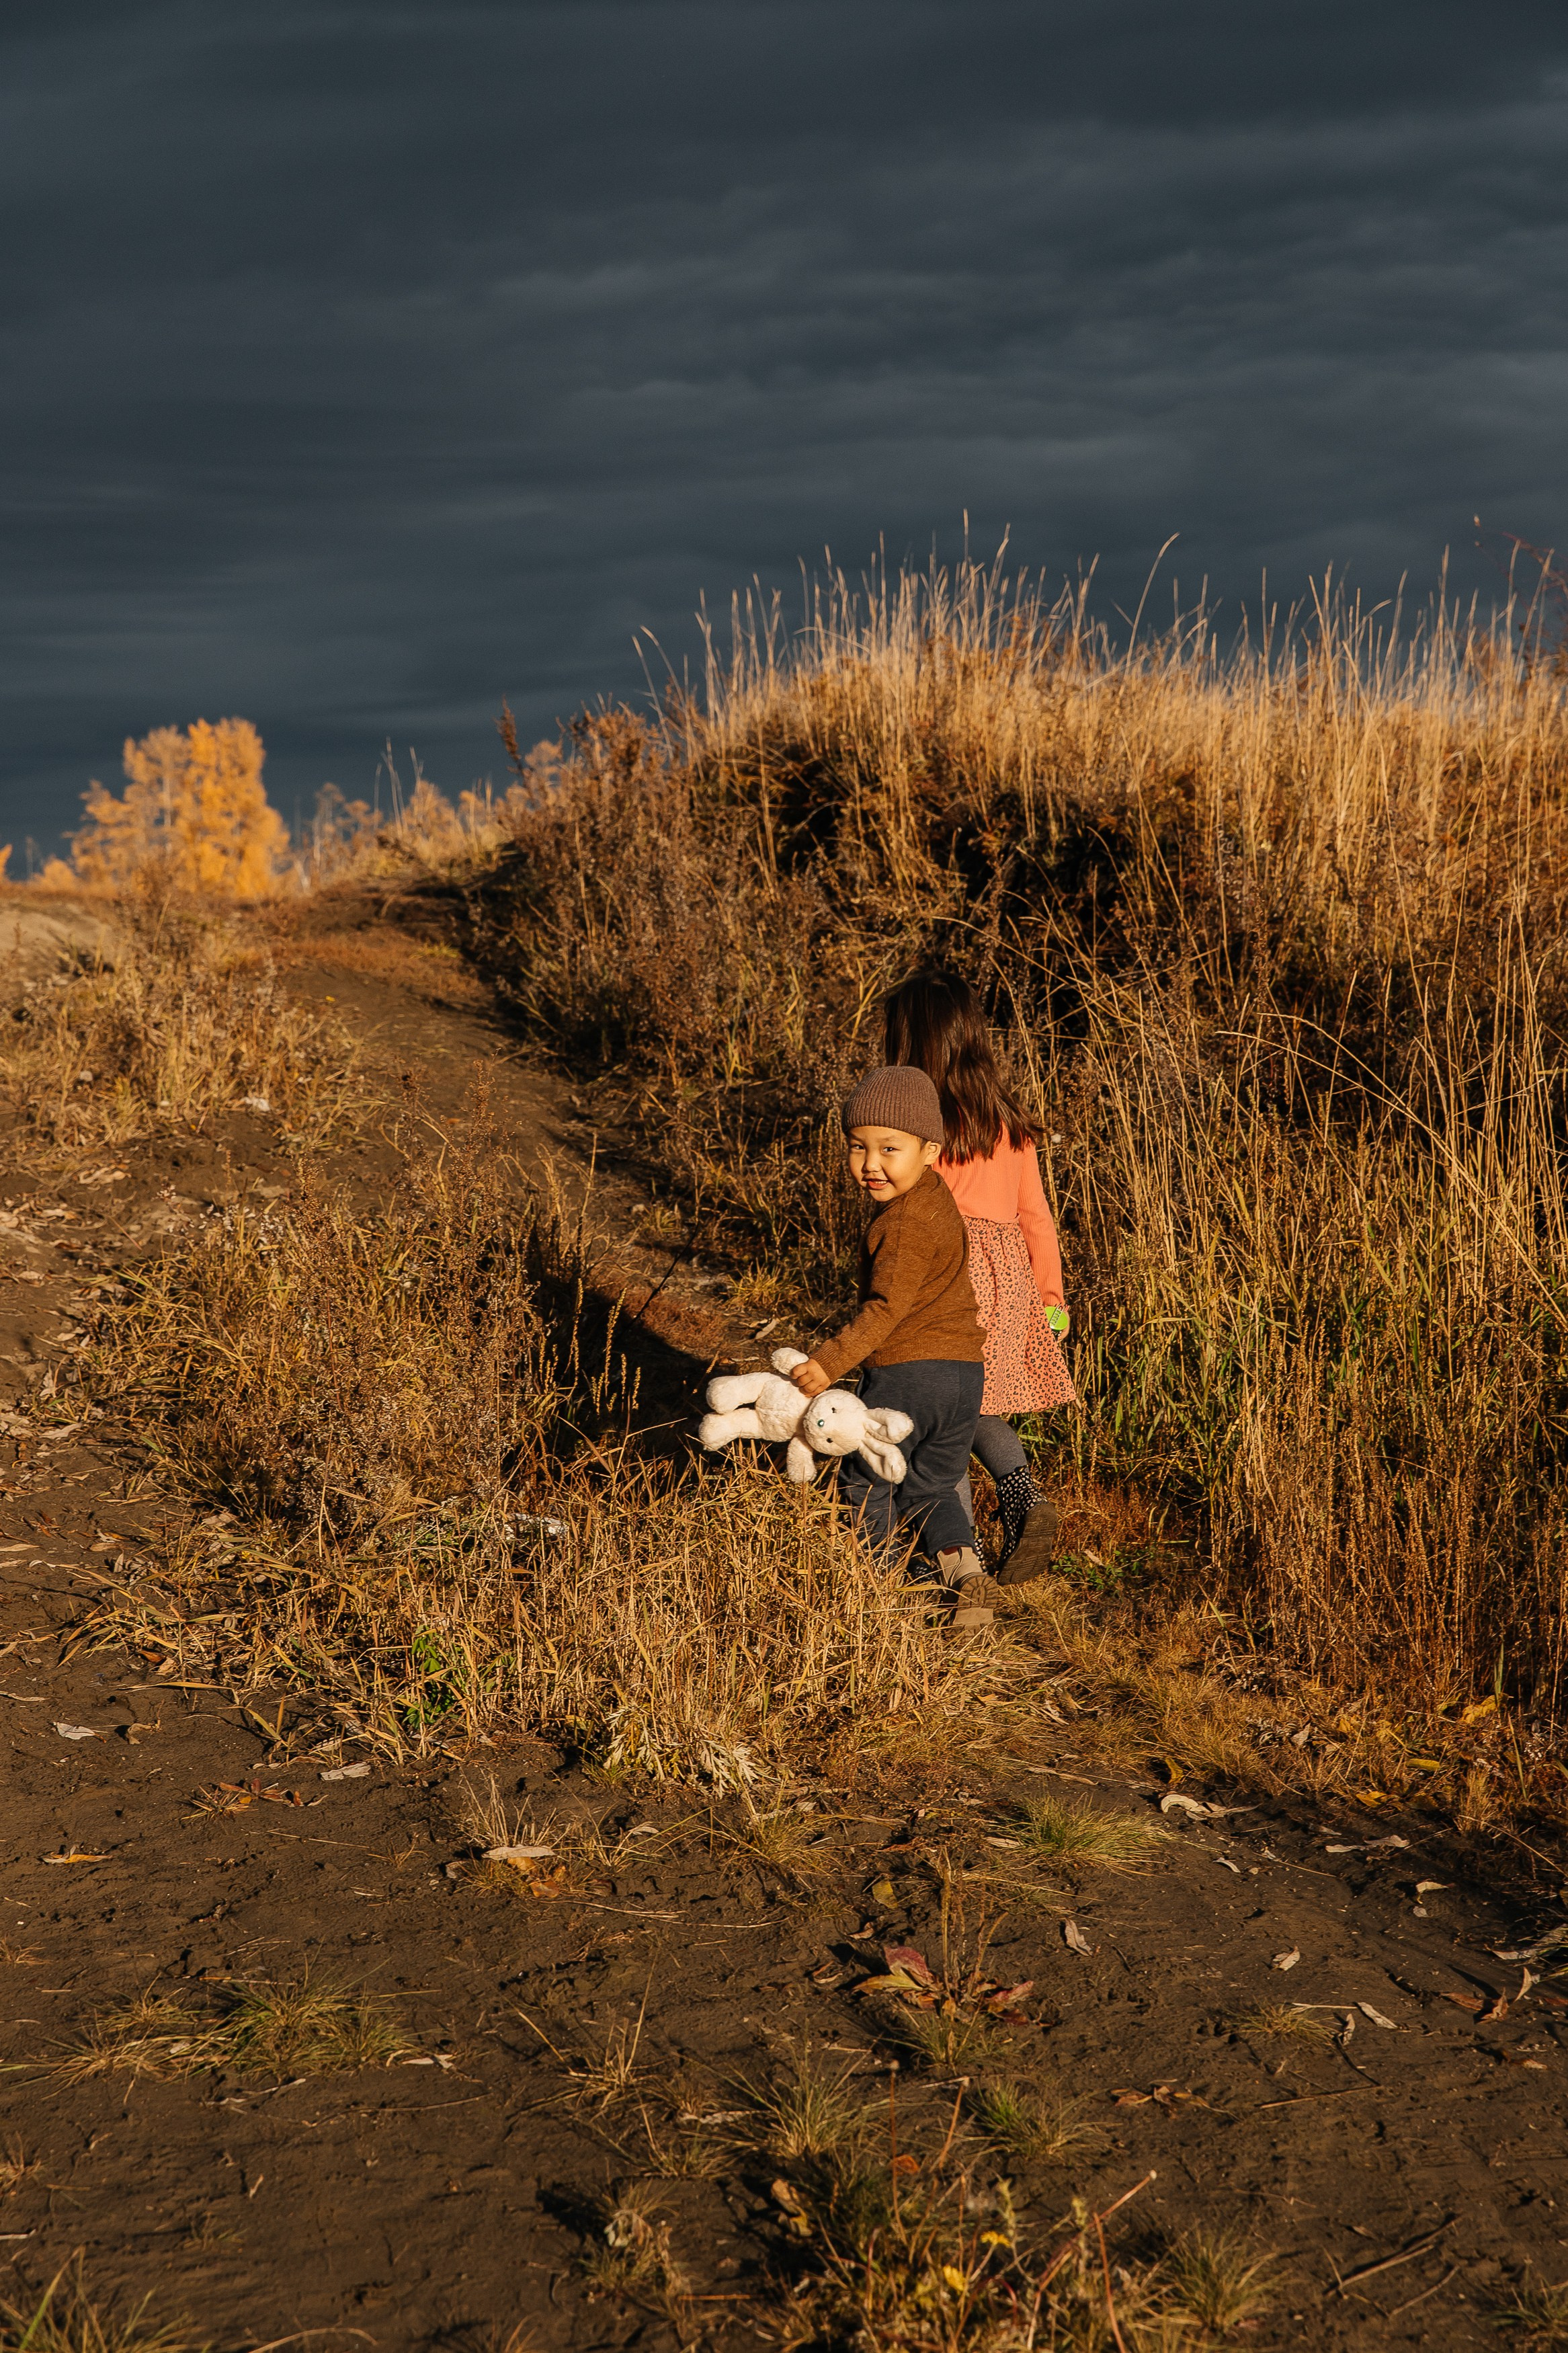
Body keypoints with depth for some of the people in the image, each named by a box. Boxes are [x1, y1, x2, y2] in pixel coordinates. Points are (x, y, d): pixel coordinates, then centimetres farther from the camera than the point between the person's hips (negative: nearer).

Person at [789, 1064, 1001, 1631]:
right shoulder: (933, 1201, 12)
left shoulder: (906, 1222, -19)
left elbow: (887, 1306, -23)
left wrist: (831, 1362, -22)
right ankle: (962, 1569, -1)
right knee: (929, 1489, 18)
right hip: (965, 1370, 9)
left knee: (865, 1483, 11)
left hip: (905, 1372, -9)